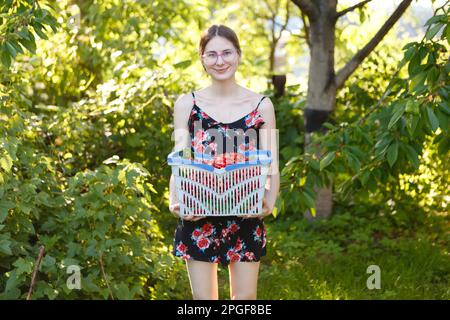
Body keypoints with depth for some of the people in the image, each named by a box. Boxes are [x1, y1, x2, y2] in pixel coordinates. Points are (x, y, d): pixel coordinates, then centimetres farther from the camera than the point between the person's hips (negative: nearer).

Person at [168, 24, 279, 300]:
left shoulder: (261, 105, 1)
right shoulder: (187, 104, 2)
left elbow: (272, 167, 0)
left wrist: (269, 202, -19)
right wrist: (174, 202, -17)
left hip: (246, 217, 0)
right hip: (198, 217, 0)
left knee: (245, 297, 7)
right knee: (203, 297, 5)